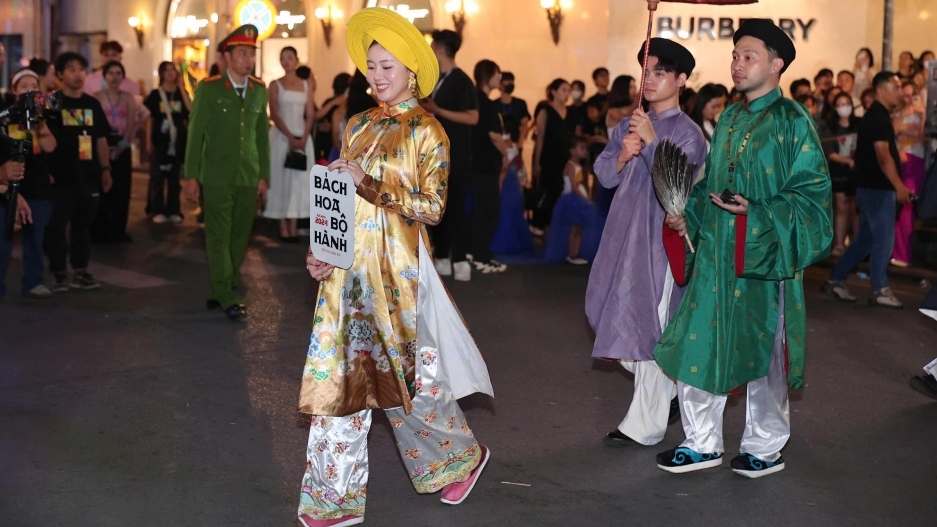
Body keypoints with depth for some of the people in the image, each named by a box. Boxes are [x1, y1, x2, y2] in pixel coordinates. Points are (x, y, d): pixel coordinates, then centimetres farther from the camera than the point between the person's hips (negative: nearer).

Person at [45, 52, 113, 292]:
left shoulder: (92, 104, 12)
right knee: (57, 225, -3)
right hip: (61, 177, -5)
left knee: (83, 225, 10)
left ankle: (80, 271, 18)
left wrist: (105, 169, 11)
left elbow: (101, 140, 16)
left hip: (88, 176, 5)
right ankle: (59, 274, 5)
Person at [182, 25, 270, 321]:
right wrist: (191, 176, -6)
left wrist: (264, 176, 8)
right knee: (219, 238, -2)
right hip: (217, 176, -4)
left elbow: (263, 135, 10)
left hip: (249, 177, 4)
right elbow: (195, 133, -4)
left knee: (240, 238, 8)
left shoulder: (260, 90, 7)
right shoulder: (209, 88, -4)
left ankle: (220, 293, 19)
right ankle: (226, 298, 2)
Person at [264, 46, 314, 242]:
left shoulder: (306, 85, 8)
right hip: (281, 136, -2)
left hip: (302, 137, 2)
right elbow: (274, 115, -5)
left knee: (299, 181, 1)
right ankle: (283, 228, 0)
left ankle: (293, 228, 4)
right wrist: (290, 138, -16)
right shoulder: (275, 85, 2)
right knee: (282, 179, -2)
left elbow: (310, 114, 3)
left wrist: (303, 138, -11)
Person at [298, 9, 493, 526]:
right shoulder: (359, 126, 12)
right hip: (346, 266, 5)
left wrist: (370, 186, -21)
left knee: (410, 375, 4)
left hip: (395, 268, -5)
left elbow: (432, 207, -12)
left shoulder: (426, 132, -5)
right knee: (340, 373, 3)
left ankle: (463, 456, 31)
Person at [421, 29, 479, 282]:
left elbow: (472, 118, -18)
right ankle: (442, 259, 15)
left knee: (455, 205, -7)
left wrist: (437, 110, -20)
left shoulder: (461, 80, -11)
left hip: (456, 155, -8)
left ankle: (460, 261, -4)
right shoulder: (433, 79, 13)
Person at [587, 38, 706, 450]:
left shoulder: (687, 132, -6)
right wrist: (623, 156, -13)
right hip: (624, 234, 7)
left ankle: (645, 424, 4)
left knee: (651, 330, -5)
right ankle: (668, 391, 32)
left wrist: (651, 143, -25)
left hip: (663, 238, -7)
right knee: (617, 321, 12)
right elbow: (604, 176, 6)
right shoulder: (629, 126, 13)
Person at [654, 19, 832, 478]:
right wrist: (687, 214, 4)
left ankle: (765, 448, 24)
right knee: (697, 344, 5)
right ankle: (702, 444, 20)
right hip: (715, 255, 6)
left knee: (762, 352, 6)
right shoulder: (728, 119, 13)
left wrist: (757, 211, -23)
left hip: (764, 258, -6)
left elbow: (811, 192, -11)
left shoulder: (793, 122, -8)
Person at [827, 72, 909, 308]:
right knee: (884, 238, -4)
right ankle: (880, 291, 3)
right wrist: (899, 186, -21)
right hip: (878, 188, -10)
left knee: (866, 238, 13)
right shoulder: (878, 118, -15)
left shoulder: (877, 116, 17)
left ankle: (836, 280, 17)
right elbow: (883, 156, -21)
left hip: (872, 187, 10)